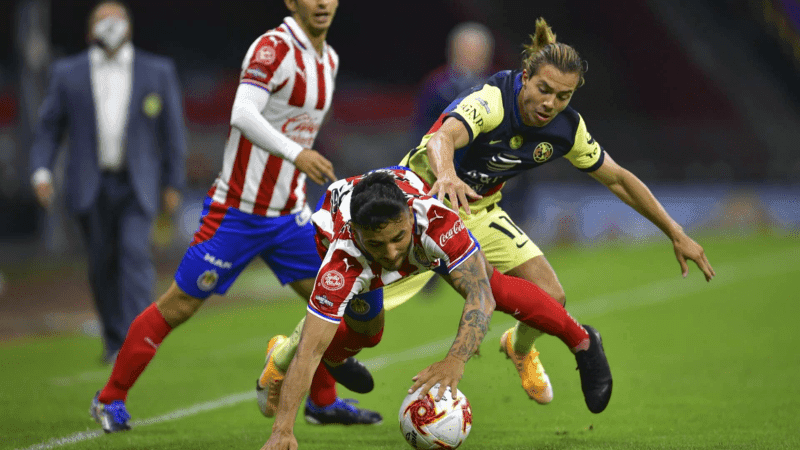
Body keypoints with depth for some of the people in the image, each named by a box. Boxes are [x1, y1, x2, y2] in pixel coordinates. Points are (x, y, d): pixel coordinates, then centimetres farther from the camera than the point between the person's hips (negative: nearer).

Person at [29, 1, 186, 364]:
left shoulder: (158, 72, 5)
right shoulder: (68, 73, 6)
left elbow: (172, 129, 7)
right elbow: (48, 127, 7)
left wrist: (173, 184, 4)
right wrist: (41, 171, -7)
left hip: (137, 185, -1)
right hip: (91, 185, 1)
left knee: (135, 253, -17)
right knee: (102, 264, 5)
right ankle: (114, 340, 21)